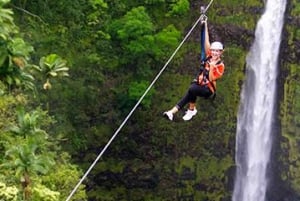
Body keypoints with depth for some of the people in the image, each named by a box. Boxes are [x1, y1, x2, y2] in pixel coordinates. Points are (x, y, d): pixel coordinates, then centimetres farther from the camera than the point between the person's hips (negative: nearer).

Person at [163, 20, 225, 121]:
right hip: (198, 83, 4)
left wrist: (212, 67, -29)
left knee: (192, 89, -33)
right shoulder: (209, 57, 4)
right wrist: (206, 26, -7)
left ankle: (192, 110, -14)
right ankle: (172, 112, -35)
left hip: (208, 89, -4)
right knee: (189, 96, -23)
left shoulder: (220, 65, -8)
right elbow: (207, 42, -2)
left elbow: (211, 79, -15)